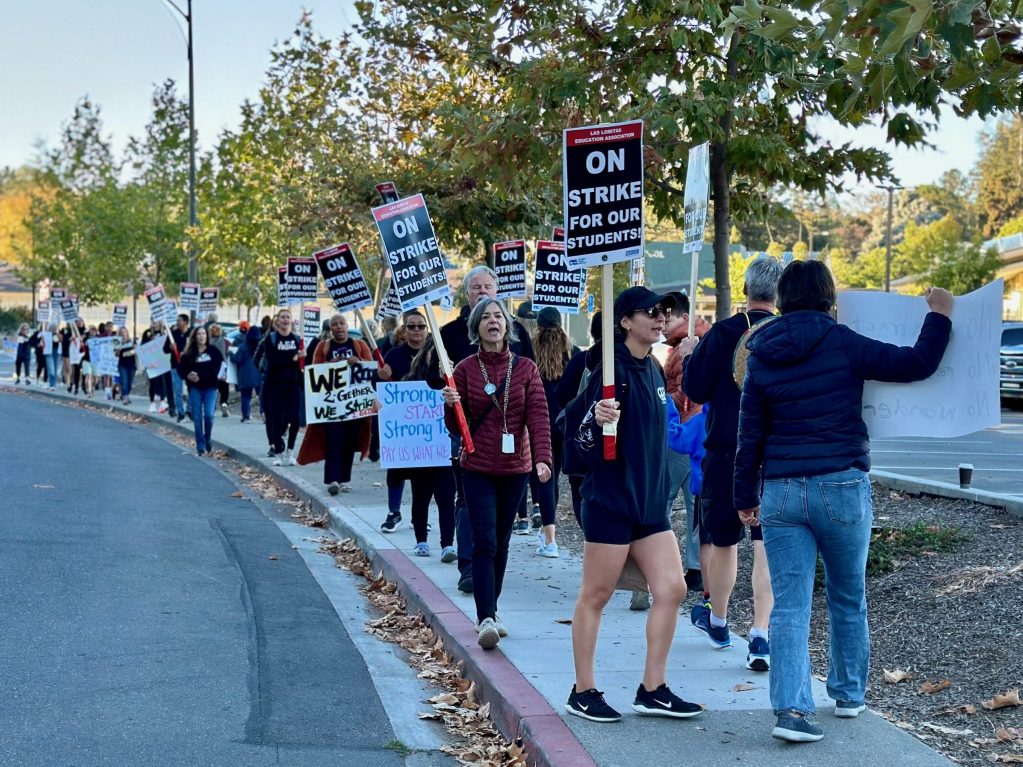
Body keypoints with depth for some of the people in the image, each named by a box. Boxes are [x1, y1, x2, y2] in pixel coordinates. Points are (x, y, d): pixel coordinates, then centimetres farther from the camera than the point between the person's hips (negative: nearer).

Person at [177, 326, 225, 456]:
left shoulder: (214, 350, 3)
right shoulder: (189, 353, 2)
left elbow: (221, 364, 10)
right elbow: (181, 369, 2)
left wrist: (220, 375, -9)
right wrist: (188, 376, -17)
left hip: (210, 388, -1)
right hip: (195, 388, 1)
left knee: (209, 415, -12)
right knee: (197, 418, 1)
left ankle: (208, 439, 14)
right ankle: (200, 446, 9)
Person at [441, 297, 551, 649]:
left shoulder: (525, 368, 2)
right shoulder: (465, 369, -1)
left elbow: (538, 416, -5)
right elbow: (455, 426, 1)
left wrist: (542, 459, -19)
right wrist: (451, 405, -21)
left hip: (515, 467, 2)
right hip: (477, 468, -2)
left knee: (501, 542, 11)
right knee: (484, 543, -11)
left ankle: (491, 611, 24)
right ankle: (486, 619, -15)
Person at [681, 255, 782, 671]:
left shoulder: (723, 333, -8)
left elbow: (695, 389, -4)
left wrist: (688, 355, 12)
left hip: (726, 450, 0)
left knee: (723, 541, 15)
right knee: (768, 545, 0)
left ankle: (717, 622, 33)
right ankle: (761, 636, -8)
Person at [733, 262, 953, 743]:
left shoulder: (762, 357, 5)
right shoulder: (842, 344, -7)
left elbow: (749, 434, 7)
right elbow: (917, 364, -6)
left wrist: (746, 497, 15)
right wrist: (940, 313, 9)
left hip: (781, 491, 2)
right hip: (842, 486, -2)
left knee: (789, 606, 1)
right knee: (848, 598, 17)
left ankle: (791, 709, -10)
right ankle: (848, 693, 29)